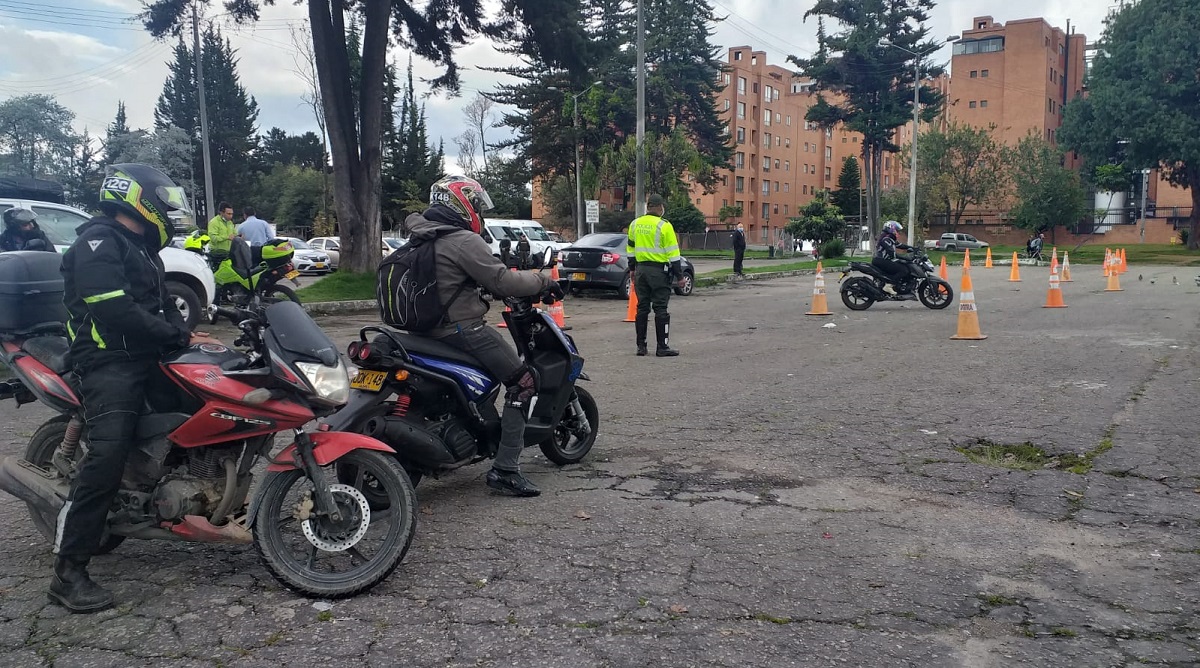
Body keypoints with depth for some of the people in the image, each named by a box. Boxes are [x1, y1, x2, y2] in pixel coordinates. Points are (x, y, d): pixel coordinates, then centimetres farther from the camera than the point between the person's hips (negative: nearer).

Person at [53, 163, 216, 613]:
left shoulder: (142, 249, 22)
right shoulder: (98, 243, -10)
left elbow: (162, 302, 25)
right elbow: (116, 311, -21)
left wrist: (187, 333, 5)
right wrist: (181, 337, -15)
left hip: (146, 358, 10)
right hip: (109, 363, -10)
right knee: (105, 459, -19)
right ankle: (69, 573, -16)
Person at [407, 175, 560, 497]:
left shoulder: (420, 237, 14)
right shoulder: (464, 241, -15)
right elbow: (502, 281, -18)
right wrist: (543, 281, -4)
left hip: (426, 326, 10)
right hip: (462, 328, -10)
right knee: (523, 382, -7)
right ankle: (505, 468, -11)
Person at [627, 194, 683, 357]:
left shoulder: (635, 225, 8)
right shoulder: (664, 226, -10)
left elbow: (630, 248, 16)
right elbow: (673, 252, -11)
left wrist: (632, 269, 25)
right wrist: (679, 275, -6)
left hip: (641, 269, 6)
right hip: (659, 271, -5)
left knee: (642, 308, 10)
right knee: (660, 309, -2)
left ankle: (641, 346, 12)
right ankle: (662, 347, 0)